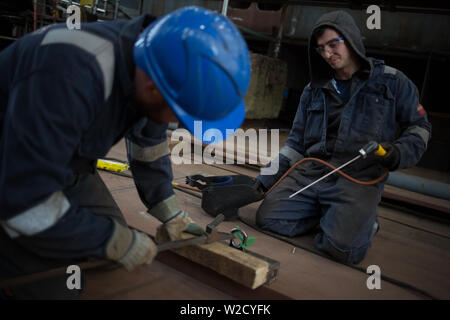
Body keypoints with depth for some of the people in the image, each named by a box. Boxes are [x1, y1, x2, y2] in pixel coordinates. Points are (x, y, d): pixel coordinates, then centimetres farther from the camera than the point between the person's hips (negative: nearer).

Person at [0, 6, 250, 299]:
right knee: (51, 288, -12)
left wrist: (168, 211, 4)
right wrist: (115, 241, -24)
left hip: (63, 162, 7)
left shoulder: (153, 63, -14)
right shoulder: (72, 76, -40)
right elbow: (25, 202, -35)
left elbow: (149, 143, 3)